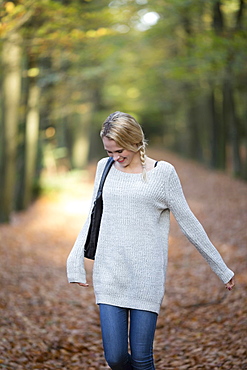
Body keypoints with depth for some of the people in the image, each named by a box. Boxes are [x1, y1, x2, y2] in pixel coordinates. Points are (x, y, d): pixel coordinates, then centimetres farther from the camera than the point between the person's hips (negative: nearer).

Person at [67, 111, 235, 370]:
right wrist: (75, 262, 11)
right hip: (109, 276, 3)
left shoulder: (163, 173, -1)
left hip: (146, 277, -3)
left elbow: (189, 224, 4)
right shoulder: (105, 168, 10)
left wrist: (222, 270, 6)